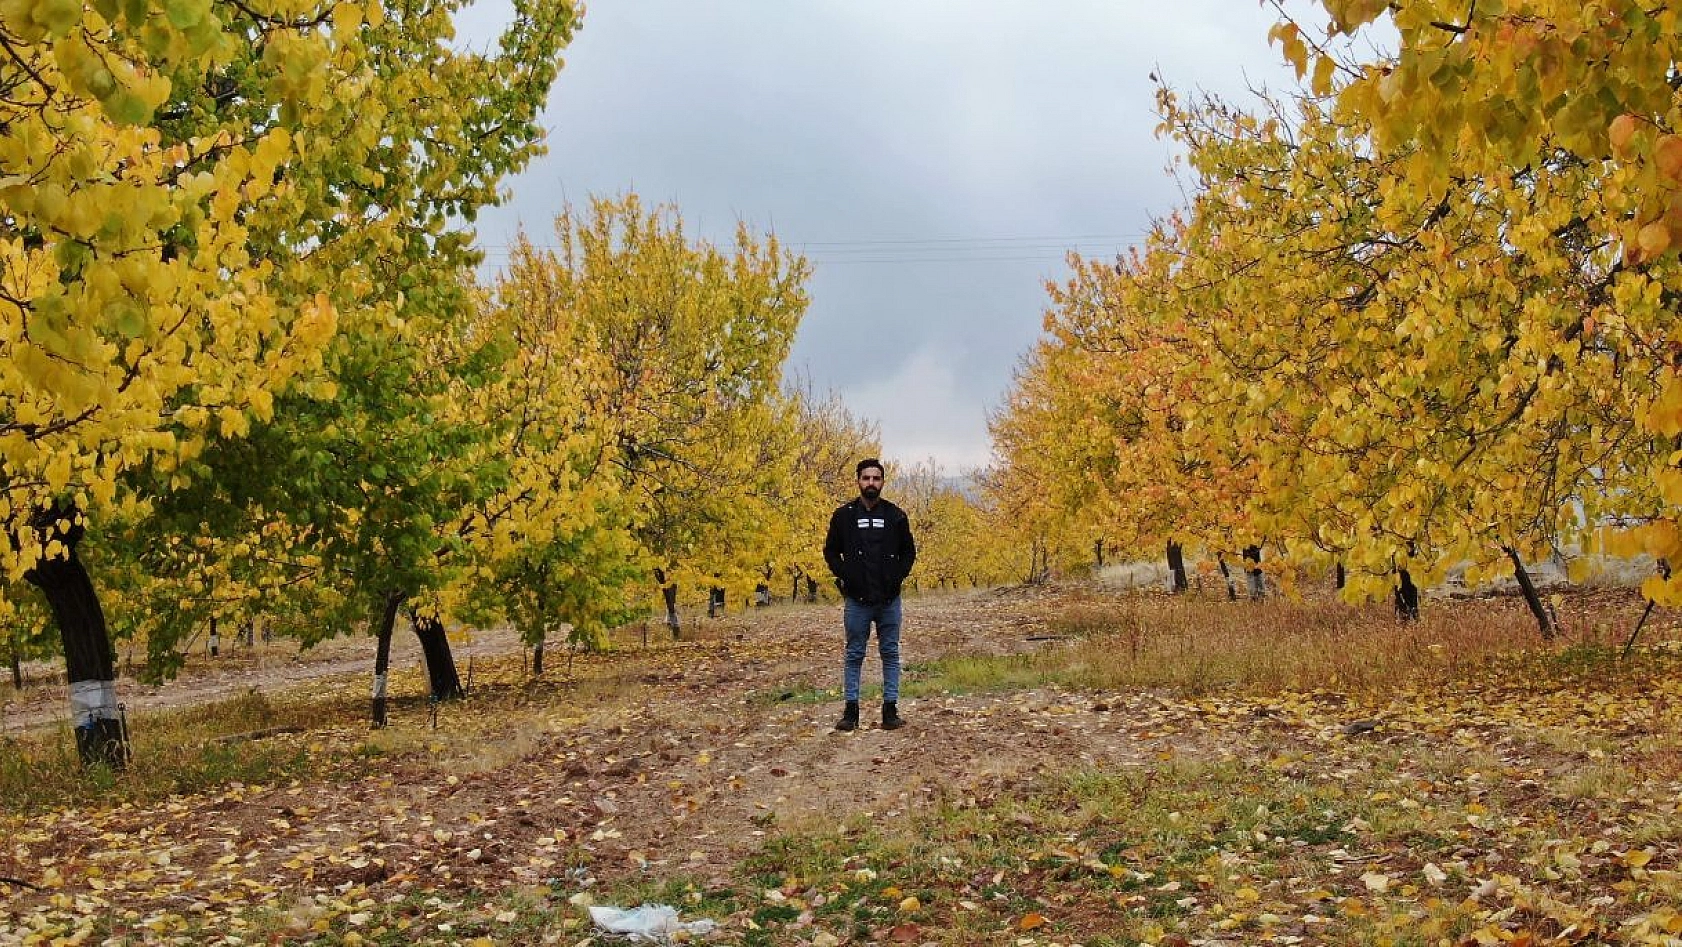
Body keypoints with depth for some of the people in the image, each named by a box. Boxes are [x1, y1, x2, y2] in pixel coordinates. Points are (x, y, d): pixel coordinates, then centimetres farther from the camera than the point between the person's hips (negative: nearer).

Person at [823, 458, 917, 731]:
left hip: (889, 599, 1)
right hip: (857, 599, -1)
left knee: (890, 654, 4)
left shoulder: (896, 515, 4)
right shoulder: (844, 515, 2)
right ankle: (851, 711, 9)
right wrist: (843, 575, -4)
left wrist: (898, 575, -2)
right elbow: (831, 551, 10)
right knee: (854, 655, 5)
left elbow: (908, 551, 13)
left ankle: (890, 710, 10)